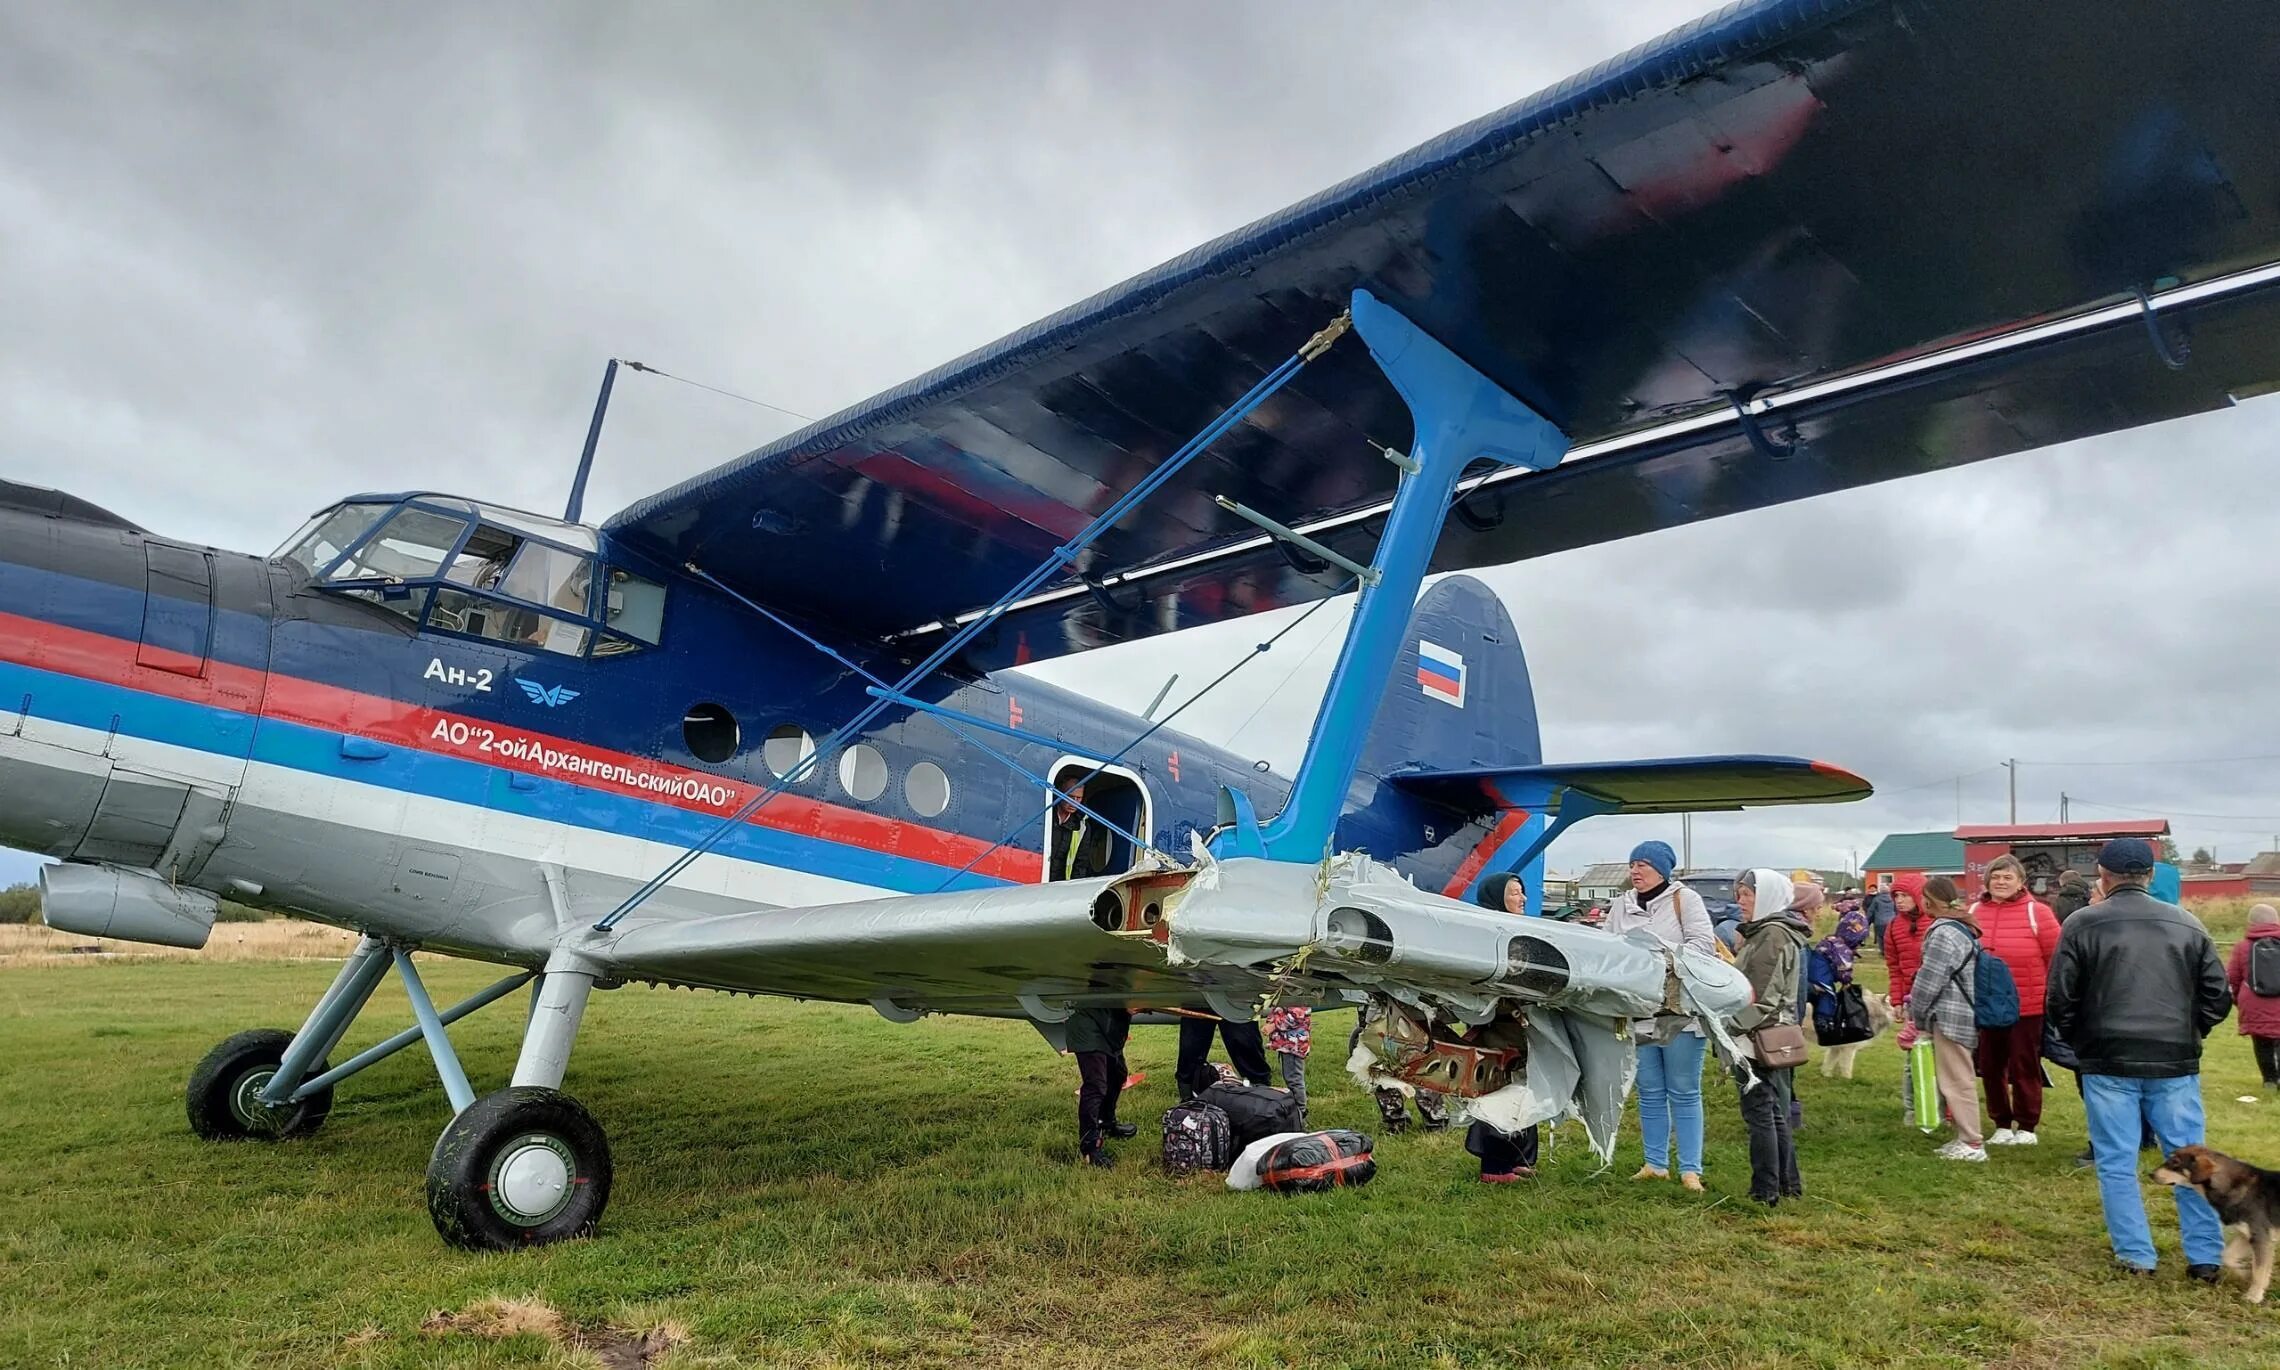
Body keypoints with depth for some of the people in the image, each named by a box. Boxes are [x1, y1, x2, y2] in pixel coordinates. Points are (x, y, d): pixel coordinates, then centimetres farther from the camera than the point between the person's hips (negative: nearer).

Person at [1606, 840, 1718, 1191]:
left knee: (1684, 1093, 3)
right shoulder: (1621, 906, 10)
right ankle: (1656, 1164, 22)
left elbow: (1704, 944, -11)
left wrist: (1665, 953, -21)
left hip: (1681, 1012, -4)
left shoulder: (1684, 899, -4)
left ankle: (1690, 1169, 10)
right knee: (1650, 1093, 12)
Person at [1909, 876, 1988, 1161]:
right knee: (1959, 1079, 15)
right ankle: (1965, 1137, 22)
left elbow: (1929, 980, -17)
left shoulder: (1943, 933, -18)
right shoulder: (1964, 928, 14)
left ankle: (1972, 1143, 2)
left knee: (1956, 1081, -3)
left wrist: (1918, 1015, -3)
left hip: (1949, 1017, -10)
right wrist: (1921, 1013, 22)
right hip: (1963, 1013, 10)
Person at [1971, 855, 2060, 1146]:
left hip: (2027, 1008, -4)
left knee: (2024, 1068, 8)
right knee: (1990, 1068, 11)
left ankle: (2027, 1127, 21)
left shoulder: (2037, 912, -8)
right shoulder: (1975, 913, 4)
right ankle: (2001, 1125, 24)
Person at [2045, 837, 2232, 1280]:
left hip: (2109, 1064, -3)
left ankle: (2136, 1255, 9)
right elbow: (2218, 997, 6)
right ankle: (2205, 1256, 14)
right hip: (2176, 1064, 3)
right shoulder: (2187, 924, 4)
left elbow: (2060, 1001, -4)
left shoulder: (2082, 925, -5)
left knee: (2117, 1163, 6)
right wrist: (2186, 1038, 19)